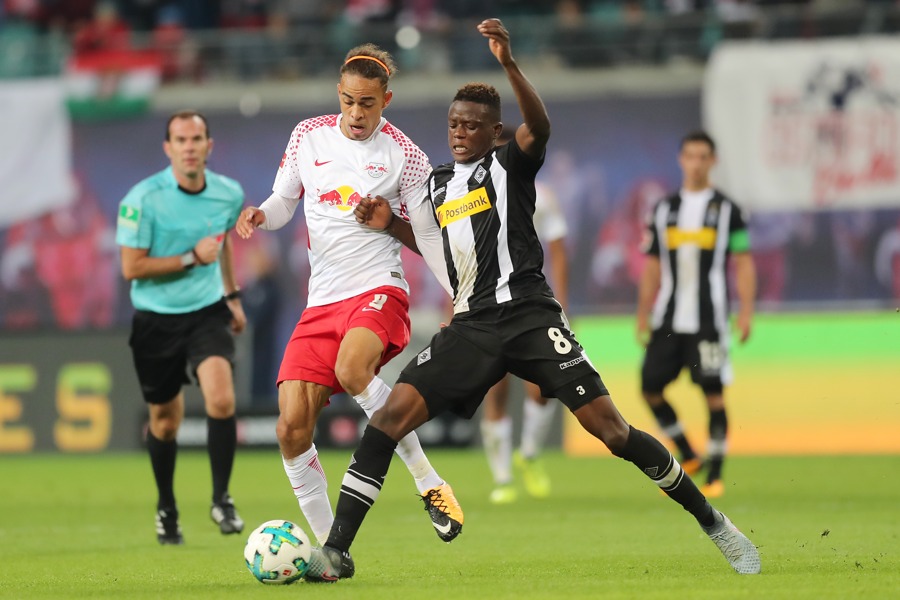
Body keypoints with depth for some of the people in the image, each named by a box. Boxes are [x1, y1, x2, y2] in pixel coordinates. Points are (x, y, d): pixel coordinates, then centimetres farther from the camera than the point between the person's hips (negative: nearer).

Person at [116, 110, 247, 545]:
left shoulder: (229, 194, -2)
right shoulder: (143, 199, -15)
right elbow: (131, 267, -16)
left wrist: (232, 295, 24)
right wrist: (192, 258, -20)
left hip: (208, 312, 2)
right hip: (156, 318, -2)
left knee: (221, 399, -23)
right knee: (165, 420, 10)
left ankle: (221, 499, -10)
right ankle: (166, 508, 33)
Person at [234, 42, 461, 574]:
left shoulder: (404, 155, -2)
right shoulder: (309, 136, 9)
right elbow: (285, 200, 19)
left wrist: (390, 222, -15)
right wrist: (261, 216, -1)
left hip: (379, 290, -5)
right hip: (322, 300, 5)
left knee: (352, 370, -37)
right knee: (292, 426, -9)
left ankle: (429, 482, -22)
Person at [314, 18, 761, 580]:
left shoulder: (510, 164, 2)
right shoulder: (436, 184, 18)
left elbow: (540, 126, -20)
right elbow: (431, 243, 35)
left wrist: (509, 64, -36)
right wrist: (389, 223, 13)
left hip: (529, 315, -4)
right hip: (472, 324, 5)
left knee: (610, 427, -11)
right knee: (393, 414, -14)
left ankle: (714, 523, 2)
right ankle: (337, 550, -14)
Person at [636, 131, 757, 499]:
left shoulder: (726, 209, 3)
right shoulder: (664, 210, 12)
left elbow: (743, 264, 2)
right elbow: (652, 267, 15)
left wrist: (746, 312, -7)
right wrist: (643, 316, 12)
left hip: (708, 319, -4)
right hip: (668, 319, 4)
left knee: (713, 393, -6)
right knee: (651, 388, 0)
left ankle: (715, 475, 1)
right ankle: (688, 459, 16)